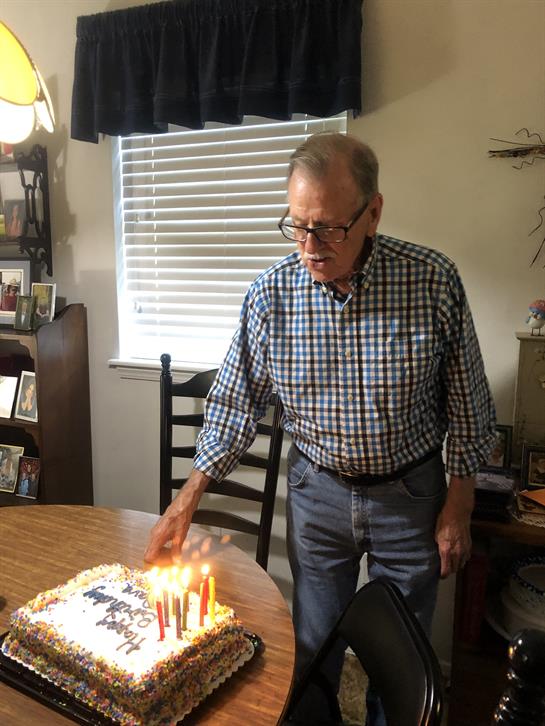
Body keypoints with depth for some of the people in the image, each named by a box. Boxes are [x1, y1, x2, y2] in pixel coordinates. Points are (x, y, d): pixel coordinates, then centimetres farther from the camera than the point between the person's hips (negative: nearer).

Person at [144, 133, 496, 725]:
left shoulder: (434, 281, -16)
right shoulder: (272, 293, -13)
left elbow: (467, 404, -5)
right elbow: (236, 402, -3)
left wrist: (458, 509, -2)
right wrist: (186, 501, -3)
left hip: (411, 492, 0)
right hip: (317, 490, 1)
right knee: (313, 640, 18)